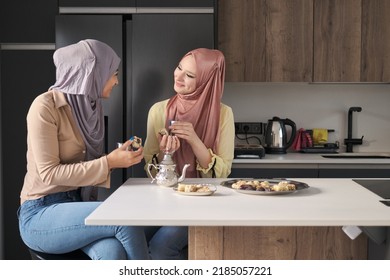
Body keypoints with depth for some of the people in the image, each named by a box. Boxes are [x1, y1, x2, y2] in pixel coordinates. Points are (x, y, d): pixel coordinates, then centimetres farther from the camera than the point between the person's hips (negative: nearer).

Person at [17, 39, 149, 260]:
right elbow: (49, 173, -17)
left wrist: (121, 157, -3)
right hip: (40, 214, -5)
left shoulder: (92, 105, 8)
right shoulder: (45, 107, -14)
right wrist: (109, 162, -20)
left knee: (113, 254, -27)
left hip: (77, 204, 6)